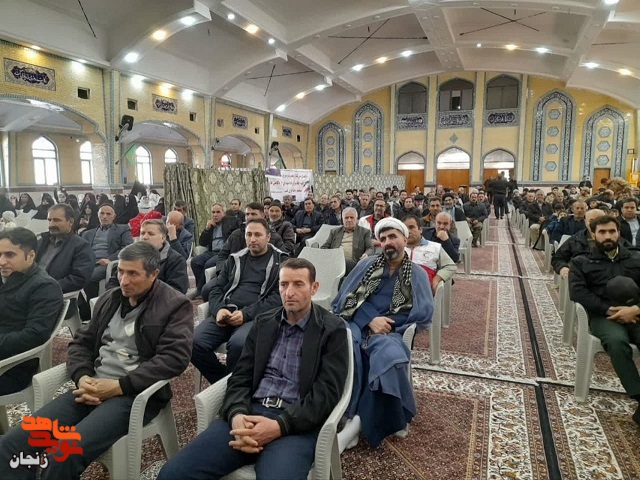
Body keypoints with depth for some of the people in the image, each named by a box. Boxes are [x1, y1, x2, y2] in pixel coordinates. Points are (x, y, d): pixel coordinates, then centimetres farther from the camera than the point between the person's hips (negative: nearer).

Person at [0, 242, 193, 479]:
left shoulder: (175, 305, -5)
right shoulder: (109, 299, 16)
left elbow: (175, 358, -15)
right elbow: (81, 342, 17)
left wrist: (120, 386, -18)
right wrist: (82, 377, -5)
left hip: (135, 393, -6)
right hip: (93, 387, 6)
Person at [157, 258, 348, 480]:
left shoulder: (333, 329, 0)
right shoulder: (263, 322, 14)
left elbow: (327, 392, -7)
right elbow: (241, 377, 10)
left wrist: (279, 426, -18)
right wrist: (237, 414, -12)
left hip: (297, 424, -3)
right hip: (250, 412, 4)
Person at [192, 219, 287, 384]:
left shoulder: (280, 262, 7)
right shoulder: (235, 259, 22)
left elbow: (278, 298, -4)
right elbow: (217, 289, 18)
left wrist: (246, 314, -16)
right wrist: (219, 310, -5)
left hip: (257, 317, -4)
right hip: (226, 314, 5)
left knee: (238, 344, -36)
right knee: (194, 342, -22)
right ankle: (222, 381, 1)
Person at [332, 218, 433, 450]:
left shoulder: (418, 274, 15)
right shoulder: (367, 264, 18)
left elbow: (424, 313, 1)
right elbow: (346, 297, 7)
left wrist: (385, 322, -9)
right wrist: (370, 319, -10)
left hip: (389, 332, -1)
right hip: (357, 324, 1)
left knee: (388, 356, -36)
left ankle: (356, 422, -24)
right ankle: (352, 418, -29)